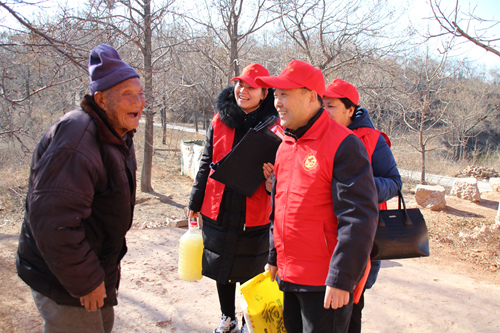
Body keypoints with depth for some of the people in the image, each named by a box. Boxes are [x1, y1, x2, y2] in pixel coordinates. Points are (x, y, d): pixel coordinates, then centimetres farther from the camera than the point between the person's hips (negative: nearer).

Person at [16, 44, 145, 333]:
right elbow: (52, 218, -34)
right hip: (63, 282, -10)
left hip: (97, 267, 10)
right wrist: (85, 281, -26)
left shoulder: (119, 136, 5)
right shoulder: (77, 140, -29)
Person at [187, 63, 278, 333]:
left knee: (249, 272, 10)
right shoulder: (220, 121, 3)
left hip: (253, 216, -3)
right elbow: (206, 164, 9)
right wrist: (195, 202, 11)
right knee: (221, 269, 17)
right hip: (217, 210, 4)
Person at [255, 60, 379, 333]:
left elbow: (359, 218, -20)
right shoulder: (285, 145, 10)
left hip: (325, 283, -7)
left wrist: (341, 279, -21)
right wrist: (274, 257, 20)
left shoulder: (343, 145, -16)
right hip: (288, 276, 8)